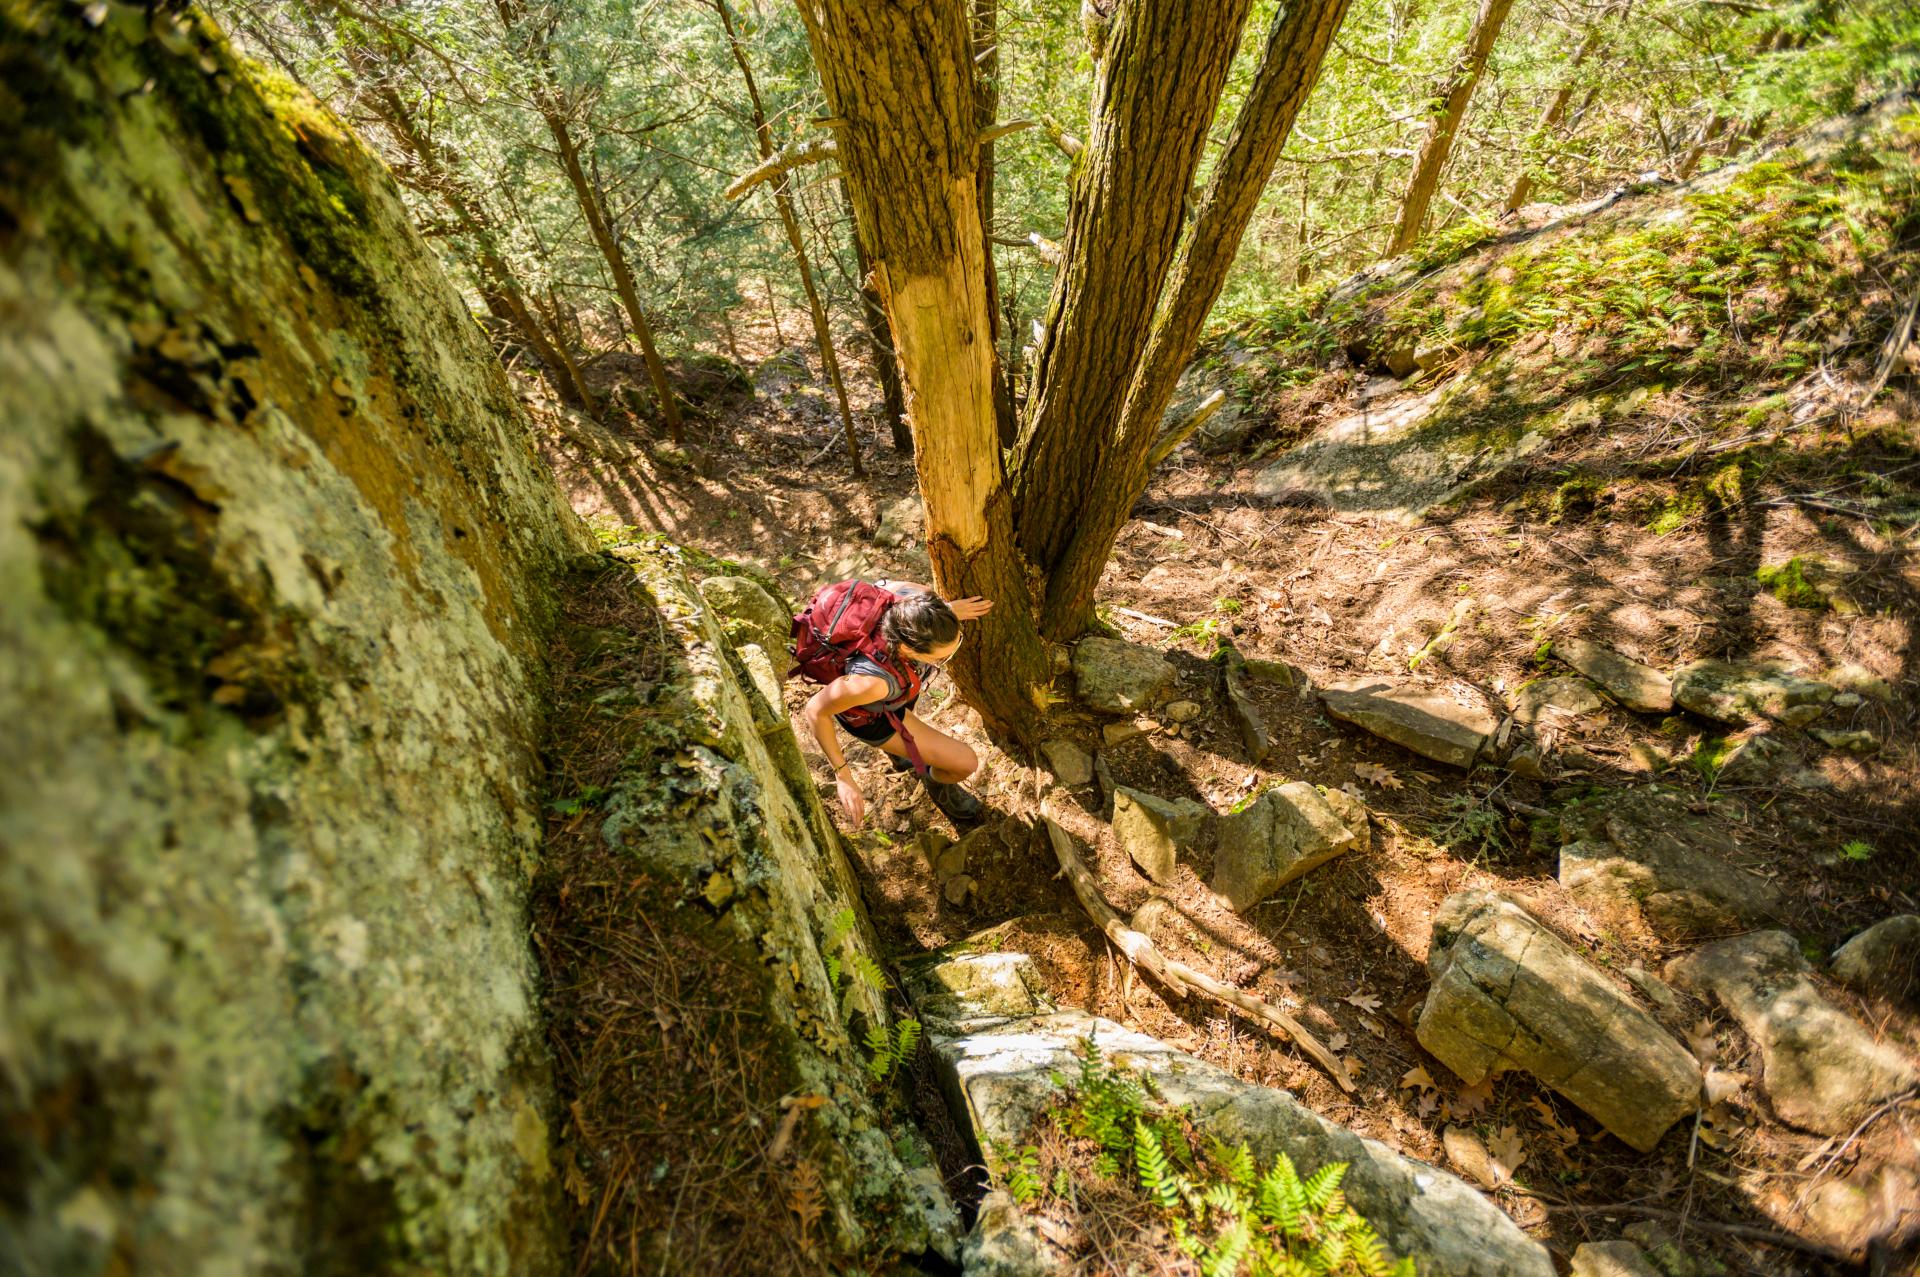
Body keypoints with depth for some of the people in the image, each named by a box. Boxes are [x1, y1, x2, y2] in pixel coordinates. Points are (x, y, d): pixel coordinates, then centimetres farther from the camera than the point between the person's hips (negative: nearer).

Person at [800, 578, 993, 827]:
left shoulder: (914, 598, -35)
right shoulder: (872, 679, -48)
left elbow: (884, 585, -10)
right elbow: (816, 710, -31)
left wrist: (948, 609, -8)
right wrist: (843, 776, -24)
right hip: (869, 714, -5)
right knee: (966, 762, -1)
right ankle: (938, 784, 33)